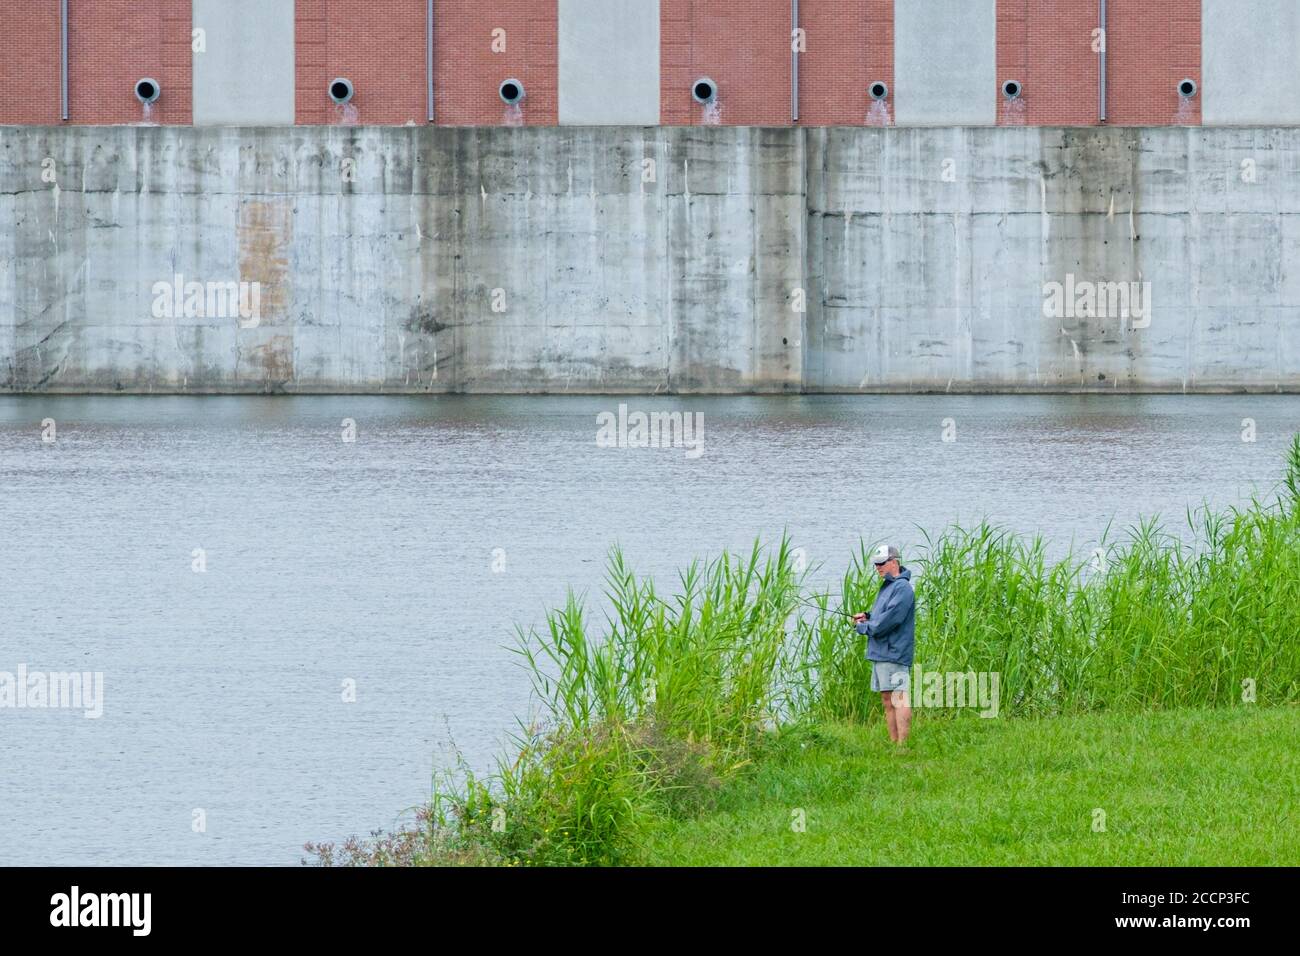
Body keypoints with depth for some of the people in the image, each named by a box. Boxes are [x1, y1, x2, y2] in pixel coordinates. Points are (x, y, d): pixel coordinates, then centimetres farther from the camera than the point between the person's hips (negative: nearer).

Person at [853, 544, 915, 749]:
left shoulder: (902, 588, -13)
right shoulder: (887, 586, 19)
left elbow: (891, 618, -21)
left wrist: (864, 627, -11)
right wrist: (867, 617, 10)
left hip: (894, 653, -11)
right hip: (880, 653, 11)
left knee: (898, 698, -12)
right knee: (887, 699, 12)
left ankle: (902, 746, -14)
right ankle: (893, 742, 15)